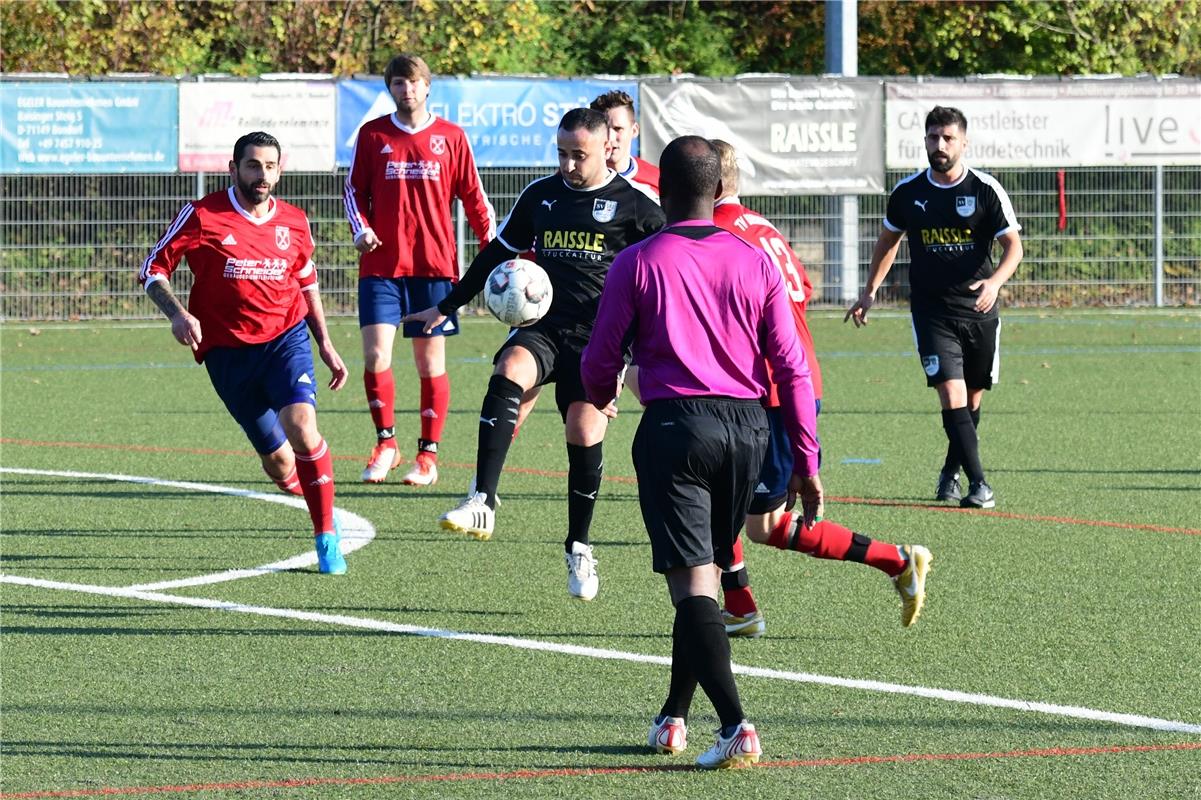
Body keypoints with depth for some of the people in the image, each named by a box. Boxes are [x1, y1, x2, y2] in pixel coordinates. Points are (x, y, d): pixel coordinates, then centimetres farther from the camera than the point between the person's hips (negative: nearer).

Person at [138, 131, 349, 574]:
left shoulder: (293, 222, 6)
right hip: (228, 351, -1)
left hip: (287, 338, 1)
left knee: (301, 427, -25)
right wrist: (178, 314, -17)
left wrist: (325, 344, 18)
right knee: (279, 462, -2)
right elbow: (153, 270, -1)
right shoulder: (203, 216, -6)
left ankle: (327, 535, -12)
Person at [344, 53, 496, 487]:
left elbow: (472, 195, 8)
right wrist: (361, 229, -7)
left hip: (434, 266, 0)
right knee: (375, 356, -10)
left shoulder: (450, 137, 4)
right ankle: (386, 442, 8)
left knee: (431, 362, 3)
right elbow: (354, 189, 11)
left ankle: (428, 454, 13)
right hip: (381, 265, 0)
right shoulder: (372, 135, 6)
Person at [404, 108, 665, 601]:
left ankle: (578, 549, 14)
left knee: (584, 435, -9)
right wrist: (446, 308, 26)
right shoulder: (540, 195, 14)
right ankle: (482, 504, -39)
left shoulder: (632, 205, 1)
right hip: (542, 327, 2)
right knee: (508, 374, -29)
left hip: (597, 337, -2)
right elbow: (498, 253, 24)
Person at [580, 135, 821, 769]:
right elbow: (791, 368, 4)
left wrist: (601, 399, 26)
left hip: (674, 425, -4)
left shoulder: (638, 263, -2)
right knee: (708, 571, 19)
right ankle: (674, 716, 29)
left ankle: (735, 725, -23)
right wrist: (806, 462, 9)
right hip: (747, 429, 4)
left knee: (691, 582, -7)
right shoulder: (755, 264, 6)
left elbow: (600, 360, 2)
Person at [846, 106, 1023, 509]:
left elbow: (1013, 246, -4)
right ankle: (978, 483, -19)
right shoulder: (907, 192, 2)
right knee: (951, 393, -16)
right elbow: (888, 241, 19)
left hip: (978, 310, 0)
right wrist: (870, 291, 18)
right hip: (931, 312, 0)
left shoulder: (986, 190, -5)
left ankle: (950, 473, 32)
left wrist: (995, 281, -23)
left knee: (972, 397, 11)